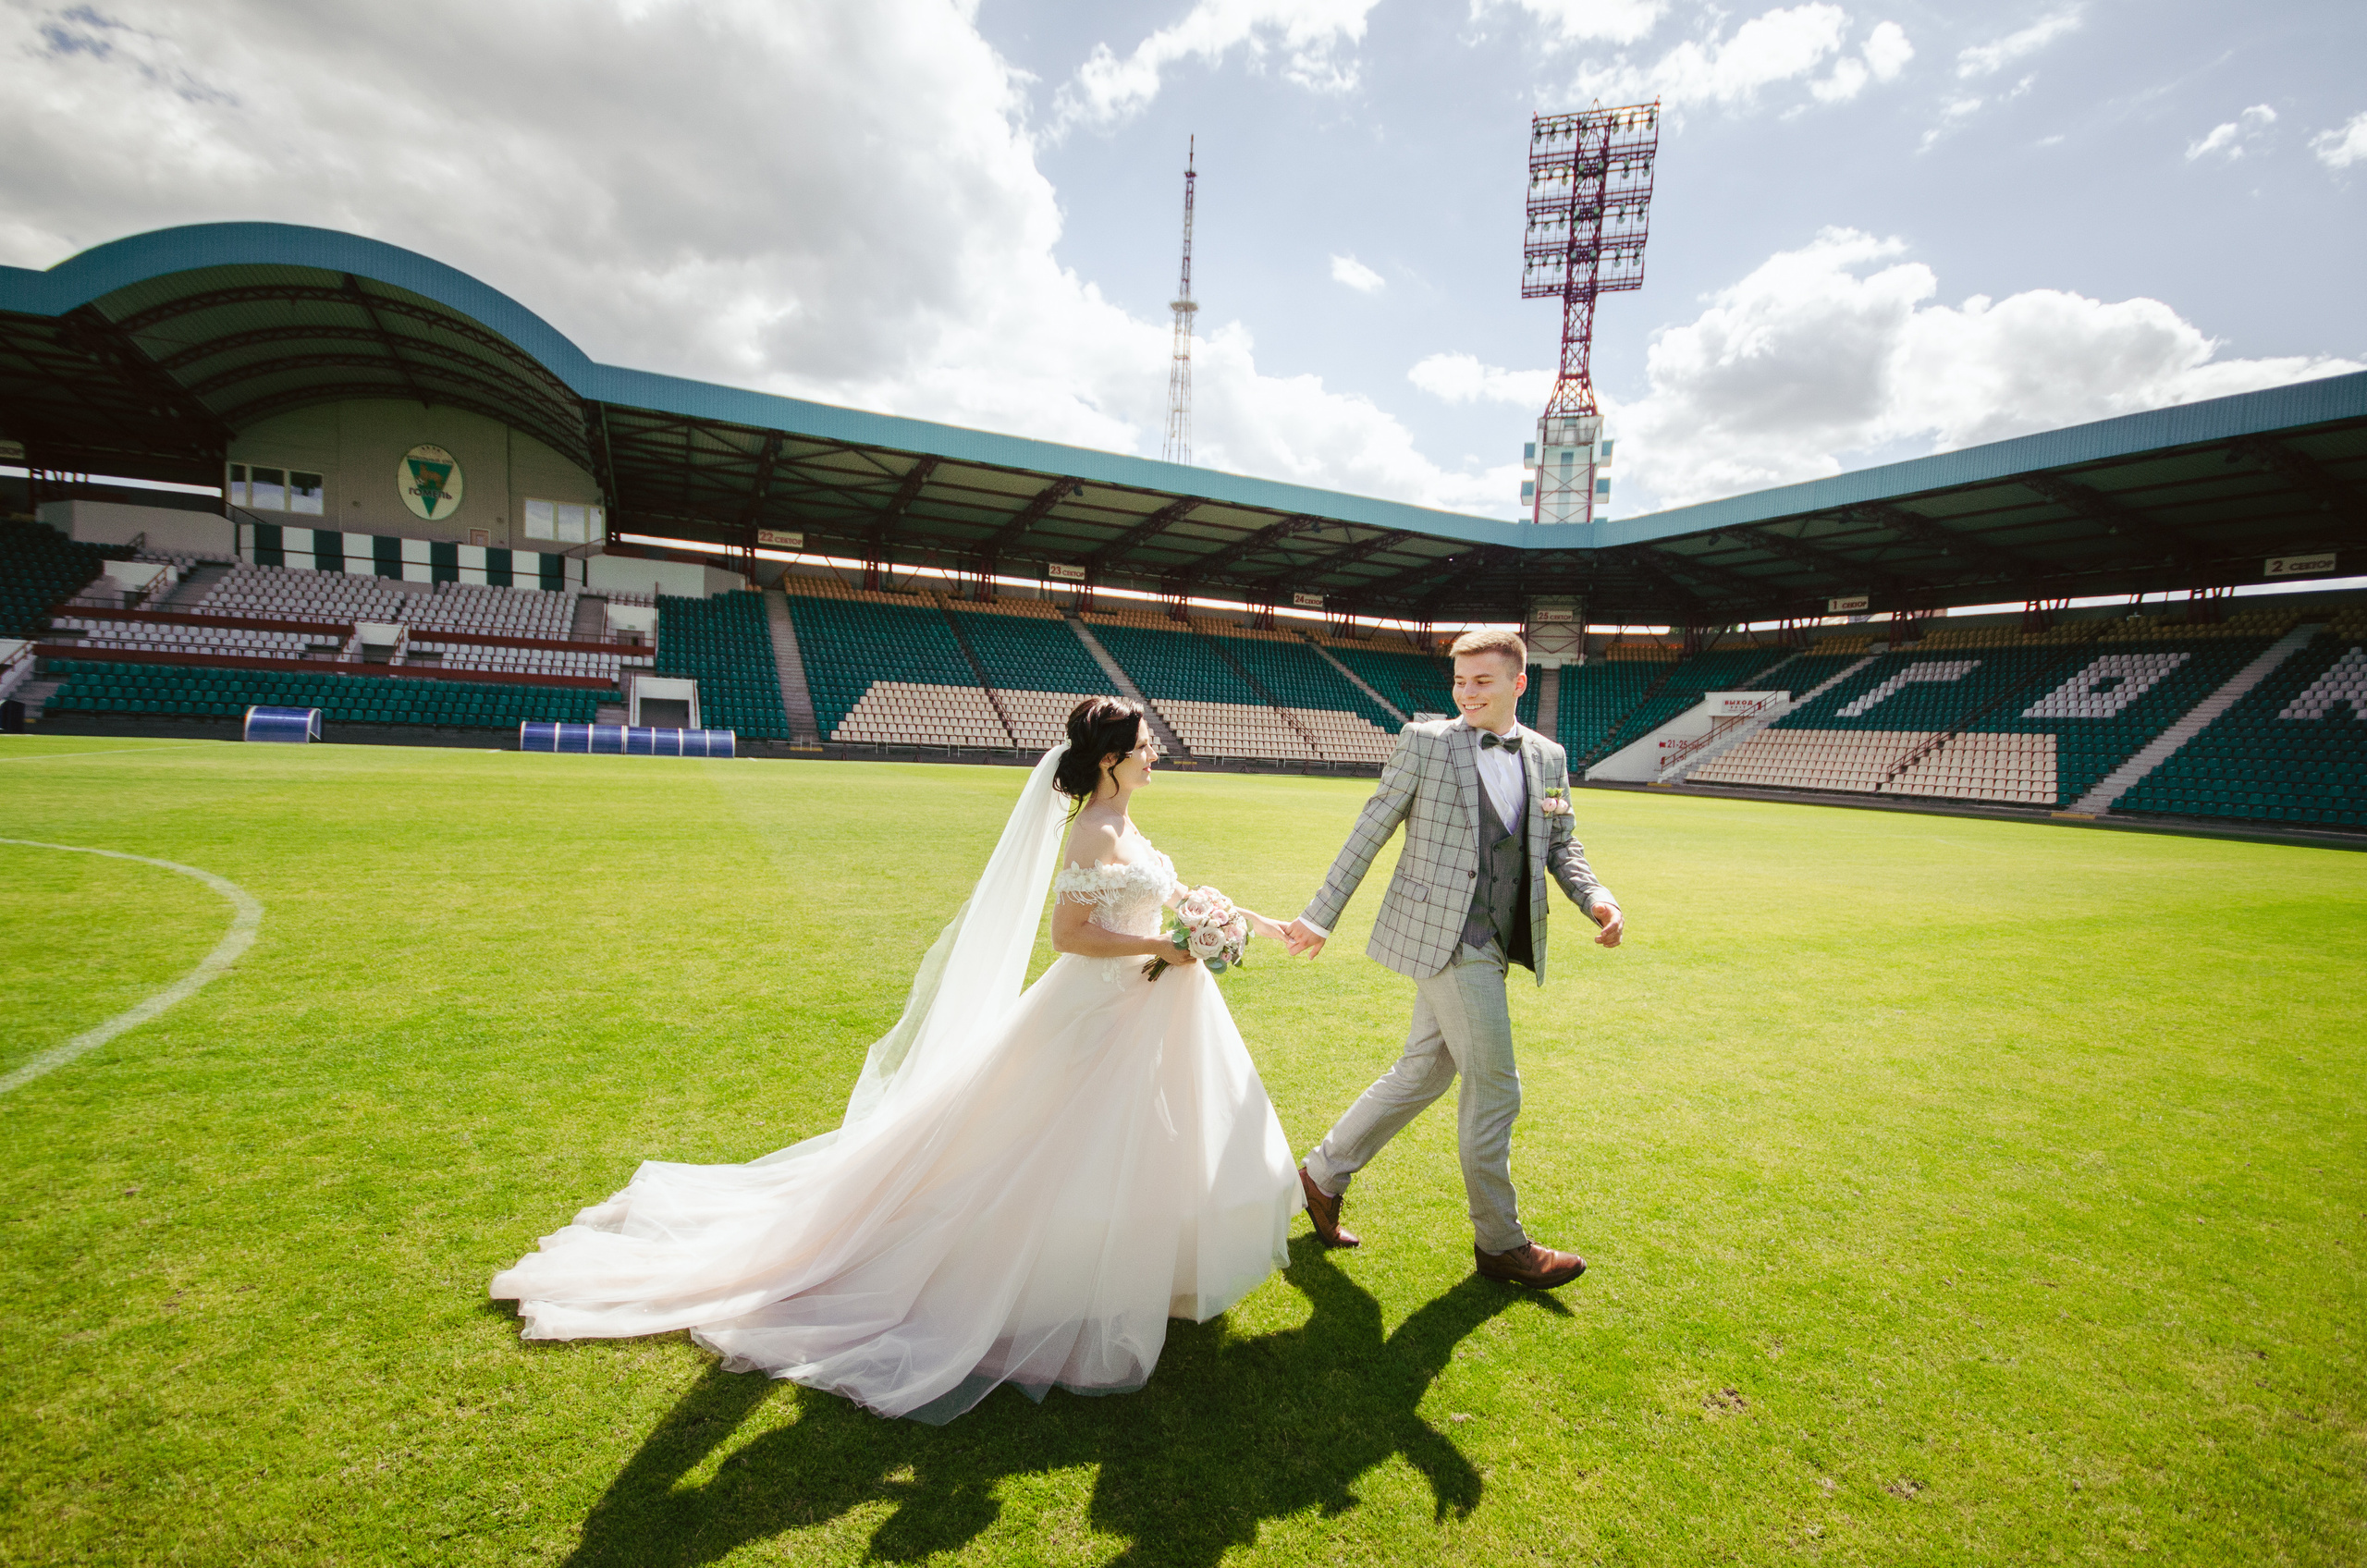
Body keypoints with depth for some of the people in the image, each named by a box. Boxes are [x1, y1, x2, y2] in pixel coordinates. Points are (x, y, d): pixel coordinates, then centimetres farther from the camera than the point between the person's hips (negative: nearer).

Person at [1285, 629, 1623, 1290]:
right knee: (1494, 1088, 0)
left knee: (1422, 1074, 14)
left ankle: (1323, 1175, 32)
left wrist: (1595, 897, -5)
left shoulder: (1549, 757, 10)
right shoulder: (1424, 741, -5)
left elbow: (1560, 844, 16)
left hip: (1489, 943, 6)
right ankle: (1500, 1242, 21)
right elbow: (1370, 831, -4)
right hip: (1445, 936, -6)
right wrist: (1321, 914, -5)